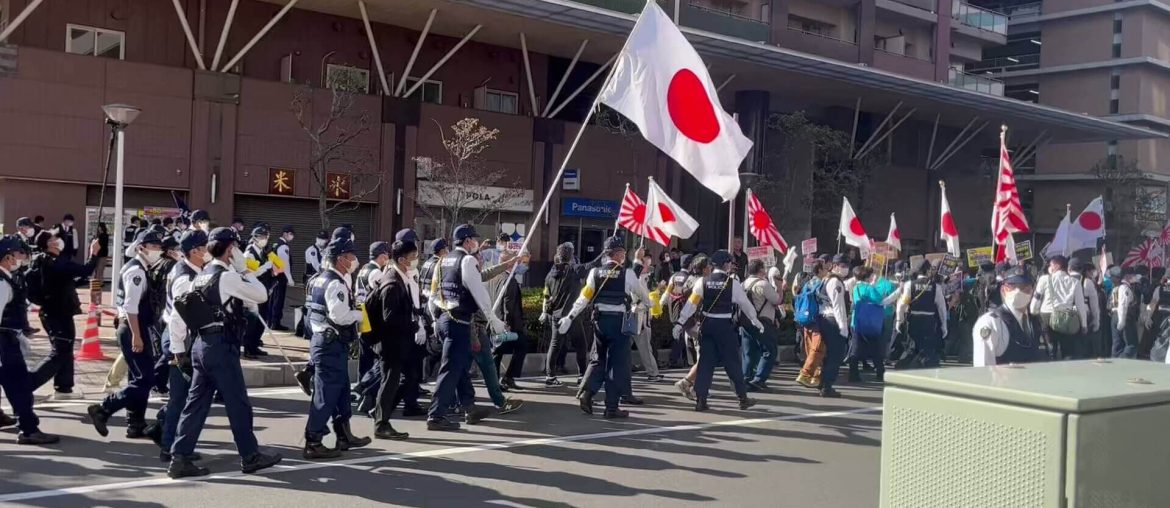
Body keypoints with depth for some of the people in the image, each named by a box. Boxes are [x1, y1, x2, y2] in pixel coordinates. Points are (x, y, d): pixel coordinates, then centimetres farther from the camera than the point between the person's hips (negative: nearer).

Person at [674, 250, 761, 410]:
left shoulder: (703, 281, 1)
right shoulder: (732, 283, -5)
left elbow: (692, 303, -6)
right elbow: (745, 304, 4)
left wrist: (680, 322, -6)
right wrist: (756, 322, 18)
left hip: (706, 325, 3)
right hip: (725, 326, -3)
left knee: (705, 362, 8)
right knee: (733, 362, 8)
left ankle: (700, 400, 4)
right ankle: (743, 398, 17)